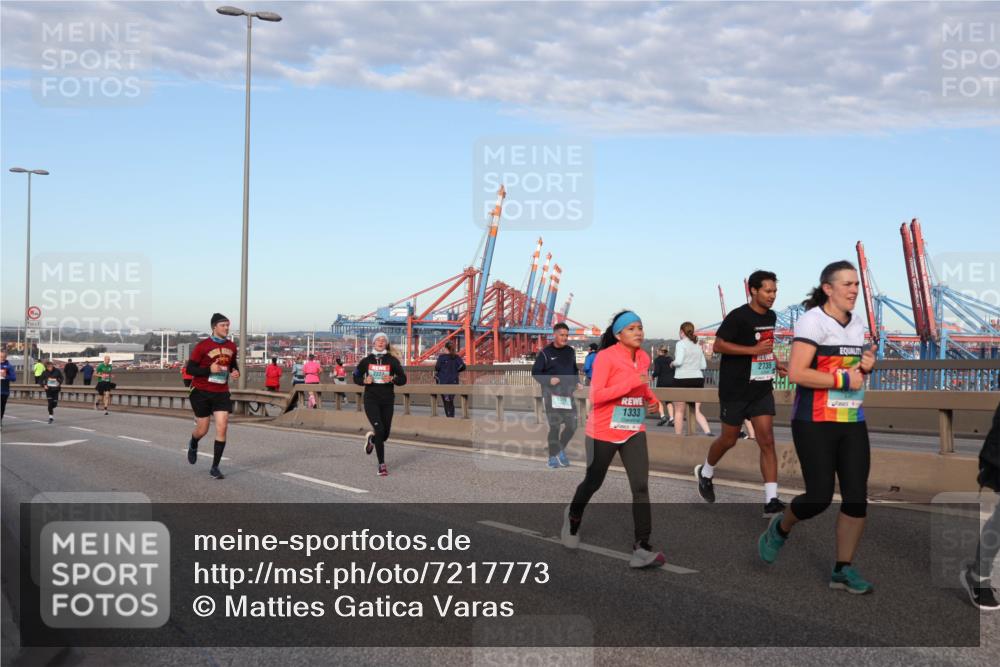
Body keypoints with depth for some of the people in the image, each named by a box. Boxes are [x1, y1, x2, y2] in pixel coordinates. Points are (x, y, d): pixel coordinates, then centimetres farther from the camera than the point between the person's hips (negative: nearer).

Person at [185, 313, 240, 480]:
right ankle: (193, 446, 44)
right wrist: (209, 369, -23)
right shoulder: (203, 346, -11)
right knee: (202, 430, 6)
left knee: (222, 428, -9)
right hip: (202, 392, -3)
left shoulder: (231, 346, 5)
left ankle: (215, 467, -1)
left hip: (221, 393, 3)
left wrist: (235, 372, -1)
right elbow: (190, 368, -10)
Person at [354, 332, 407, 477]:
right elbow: (356, 378, 11)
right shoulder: (366, 361, 3)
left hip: (387, 401, 1)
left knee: (385, 433, 6)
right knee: (379, 429, -16)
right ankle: (382, 464, -6)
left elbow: (403, 379, 0)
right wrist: (365, 381, -10)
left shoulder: (392, 361, 0)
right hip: (371, 400, -1)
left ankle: (371, 439, 44)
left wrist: (392, 379, -20)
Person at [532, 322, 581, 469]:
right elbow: (535, 372, -2)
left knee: (572, 425, 1)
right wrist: (549, 380, -17)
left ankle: (560, 450, 24)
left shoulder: (570, 351, 11)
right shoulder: (545, 352, -4)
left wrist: (577, 382, 4)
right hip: (551, 393, -5)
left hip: (568, 393, 5)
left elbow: (575, 370, 22)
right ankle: (553, 458, 4)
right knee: (554, 426, -6)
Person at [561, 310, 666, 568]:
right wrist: (630, 383, -30)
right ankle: (573, 517, 45)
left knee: (641, 486, -11)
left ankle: (642, 546, -9)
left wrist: (652, 398, 6)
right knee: (593, 482, 15)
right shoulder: (606, 357, -16)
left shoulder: (643, 358, 5)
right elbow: (596, 395, -24)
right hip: (603, 432, -4)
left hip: (634, 432, 4)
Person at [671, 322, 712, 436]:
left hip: (682, 380, -5)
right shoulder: (697, 345, 12)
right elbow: (704, 365, 12)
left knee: (679, 411, 5)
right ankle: (708, 432, -11)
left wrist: (672, 363, 3)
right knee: (697, 411, 8)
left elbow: (678, 361, -18)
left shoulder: (681, 343, -6)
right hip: (698, 379, 5)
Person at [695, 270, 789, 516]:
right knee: (729, 439, 9)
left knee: (767, 441, -5)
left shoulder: (771, 317, 9)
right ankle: (705, 473, 38)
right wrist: (753, 350, -23)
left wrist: (776, 363, 10)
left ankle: (771, 501, -8)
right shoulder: (738, 317, -14)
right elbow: (718, 346, -18)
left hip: (762, 388, 6)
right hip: (735, 389, -5)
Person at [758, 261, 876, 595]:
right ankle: (780, 529, 24)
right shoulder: (813, 320, -11)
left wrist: (866, 367, 4)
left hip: (853, 421, 7)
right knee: (819, 497, -8)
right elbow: (796, 373, -20)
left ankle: (843, 570, 12)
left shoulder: (857, 323, 13)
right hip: (815, 423, -7)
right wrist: (844, 379, -18)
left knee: (857, 496, 0)